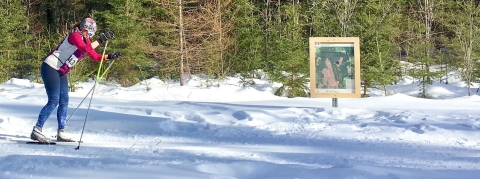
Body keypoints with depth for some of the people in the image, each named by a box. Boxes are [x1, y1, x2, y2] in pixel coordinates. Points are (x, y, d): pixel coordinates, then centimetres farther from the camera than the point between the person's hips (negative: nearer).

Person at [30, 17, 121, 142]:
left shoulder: (85, 40, 12)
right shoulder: (74, 35, -15)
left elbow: (94, 57, 13)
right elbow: (85, 49, -30)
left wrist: (108, 57, 1)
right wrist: (99, 41, -27)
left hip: (61, 72, 10)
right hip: (50, 67, -10)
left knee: (64, 101, 8)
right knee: (53, 101, -13)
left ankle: (61, 132, 12)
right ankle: (37, 130, -12)